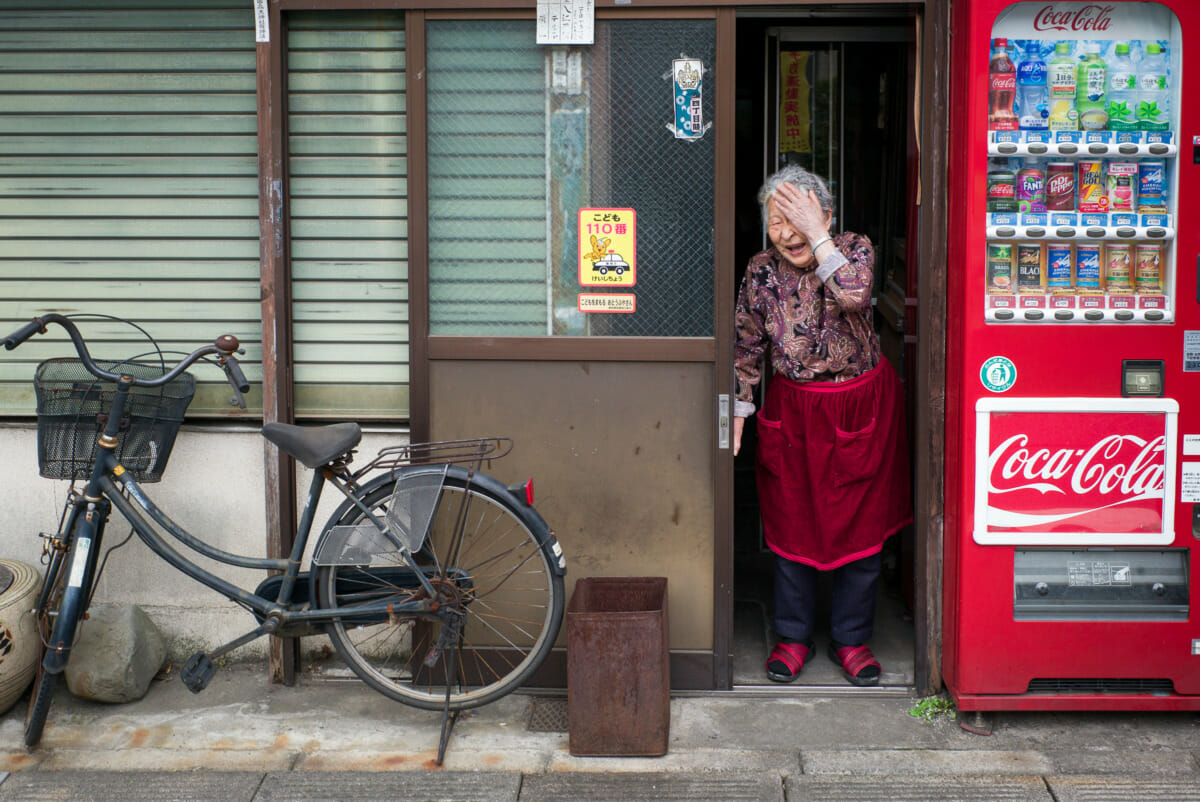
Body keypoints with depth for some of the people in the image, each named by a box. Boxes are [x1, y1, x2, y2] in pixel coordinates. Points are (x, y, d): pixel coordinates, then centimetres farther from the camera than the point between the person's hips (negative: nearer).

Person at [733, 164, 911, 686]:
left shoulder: (855, 249, -11)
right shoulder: (761, 271, -6)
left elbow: (853, 295, -34)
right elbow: (747, 347, 4)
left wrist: (817, 234, -32)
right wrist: (739, 410, 2)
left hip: (860, 404, -1)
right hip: (793, 406, 2)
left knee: (859, 523, 6)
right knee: (790, 524, 7)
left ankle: (851, 638, 22)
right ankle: (793, 637, 24)